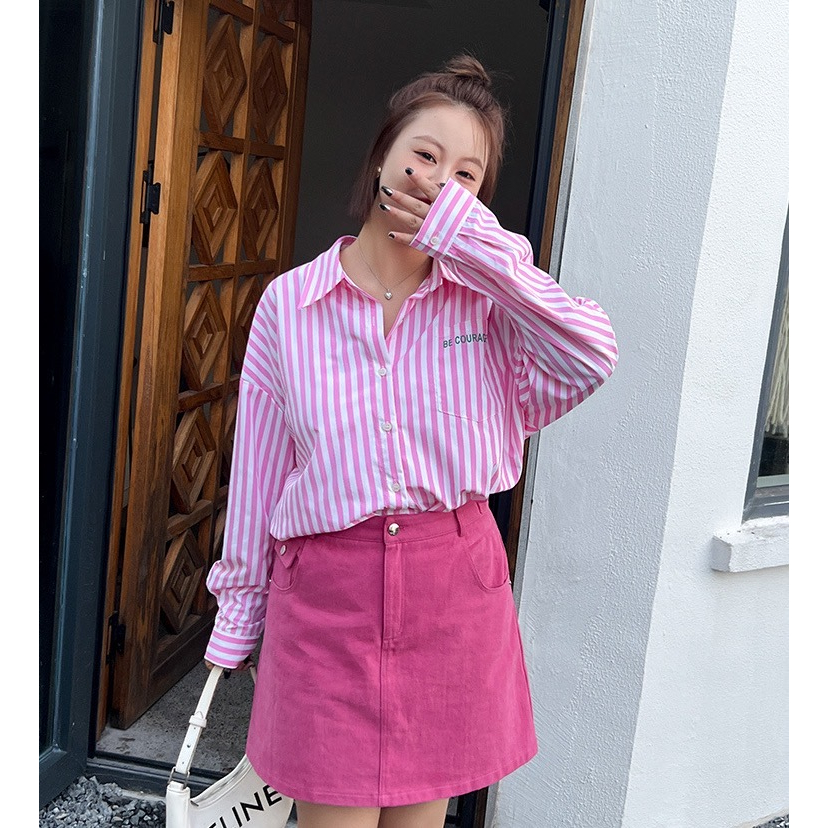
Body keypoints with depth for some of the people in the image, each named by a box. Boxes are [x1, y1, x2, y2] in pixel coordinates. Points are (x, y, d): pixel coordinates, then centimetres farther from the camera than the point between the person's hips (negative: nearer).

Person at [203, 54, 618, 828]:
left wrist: (474, 240, -20)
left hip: (454, 586, 1)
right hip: (326, 588, -1)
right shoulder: (290, 302, -2)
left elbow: (590, 360, -20)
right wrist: (239, 605, 12)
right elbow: (258, 468, 5)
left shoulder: (488, 293, -1)